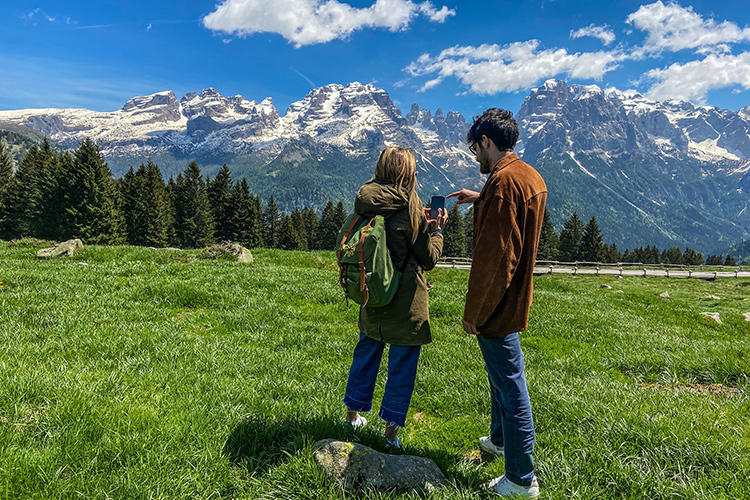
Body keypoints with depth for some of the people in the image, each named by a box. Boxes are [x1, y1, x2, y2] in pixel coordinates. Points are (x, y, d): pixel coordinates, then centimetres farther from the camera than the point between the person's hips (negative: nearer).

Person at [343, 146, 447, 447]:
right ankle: (391, 427, 18)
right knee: (402, 363, 8)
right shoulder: (410, 209, -17)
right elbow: (429, 258, -8)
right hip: (405, 301, -6)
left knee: (367, 352, 21)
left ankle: (353, 412, 37)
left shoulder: (364, 205, -2)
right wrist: (437, 231, 8)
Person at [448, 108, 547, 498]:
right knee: (502, 375, 25)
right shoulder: (532, 177, 9)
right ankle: (500, 439, 45)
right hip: (513, 301, 10)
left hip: (496, 306, -10)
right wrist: (481, 199, 25)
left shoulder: (503, 181, -21)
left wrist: (473, 313, -18)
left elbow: (494, 257, -25)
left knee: (510, 385, 0)